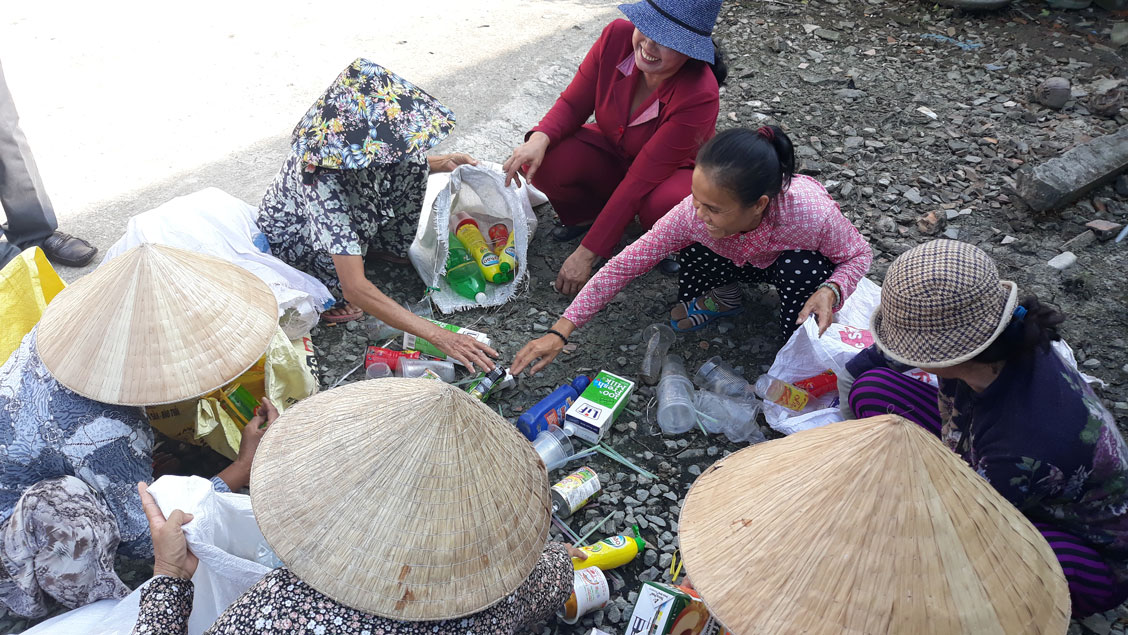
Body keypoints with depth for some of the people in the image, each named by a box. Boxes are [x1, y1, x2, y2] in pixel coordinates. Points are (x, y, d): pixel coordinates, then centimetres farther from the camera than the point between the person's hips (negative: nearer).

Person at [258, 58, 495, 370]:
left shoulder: (366, 145, -23)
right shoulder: (323, 177, -43)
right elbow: (355, 288, -48)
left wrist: (441, 163, -9)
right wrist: (438, 336, -51)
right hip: (289, 231, -6)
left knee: (413, 164, -13)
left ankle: (394, 250, 7)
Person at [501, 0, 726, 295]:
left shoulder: (700, 97, -35)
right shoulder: (618, 36, -23)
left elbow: (641, 180, -34)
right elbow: (573, 104, -12)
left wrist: (587, 254, -31)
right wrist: (539, 139, -36)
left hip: (674, 173, -4)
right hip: (613, 154, 4)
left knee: (664, 205, -40)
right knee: (543, 160, -25)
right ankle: (587, 212, 8)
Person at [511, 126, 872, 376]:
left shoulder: (810, 213, -42)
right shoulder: (693, 213, -36)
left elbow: (858, 253, -20)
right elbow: (625, 265, -30)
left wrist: (830, 291, -42)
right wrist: (561, 332, -34)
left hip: (793, 260, -1)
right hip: (740, 261, 1)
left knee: (802, 267, -36)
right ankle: (723, 296, 7)